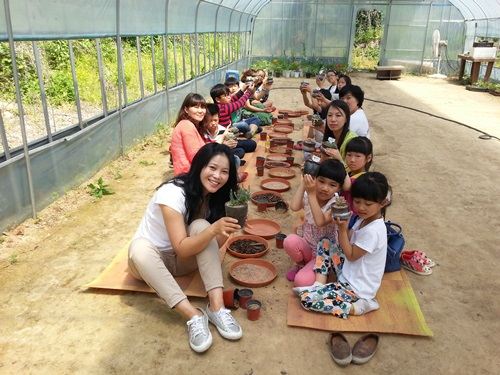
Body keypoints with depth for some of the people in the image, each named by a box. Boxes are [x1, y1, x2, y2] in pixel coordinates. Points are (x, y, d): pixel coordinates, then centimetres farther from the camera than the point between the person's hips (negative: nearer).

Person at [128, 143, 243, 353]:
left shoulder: (216, 196, -9)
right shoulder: (173, 193, -27)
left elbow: (212, 246, -10)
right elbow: (182, 248, -30)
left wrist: (226, 230, -30)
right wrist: (213, 229, -45)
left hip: (184, 260, 4)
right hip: (150, 259, -4)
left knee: (201, 226, -26)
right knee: (139, 246, -38)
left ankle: (216, 306, -31)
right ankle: (193, 315, -40)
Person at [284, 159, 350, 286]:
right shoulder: (308, 196, -9)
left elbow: (320, 222, -37)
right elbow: (294, 207, -31)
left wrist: (312, 194, -38)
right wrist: (303, 183, -27)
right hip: (307, 246, 4)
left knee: (302, 281, -27)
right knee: (290, 241, -32)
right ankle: (300, 265, 2)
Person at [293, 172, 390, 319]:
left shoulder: (372, 231, -27)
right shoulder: (365, 219, 1)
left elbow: (351, 256, -18)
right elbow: (348, 240, 4)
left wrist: (342, 229, -22)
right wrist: (342, 219, -12)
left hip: (357, 287, -10)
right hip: (350, 273, 10)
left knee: (306, 298, -15)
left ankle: (357, 307, -10)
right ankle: (318, 286, 3)